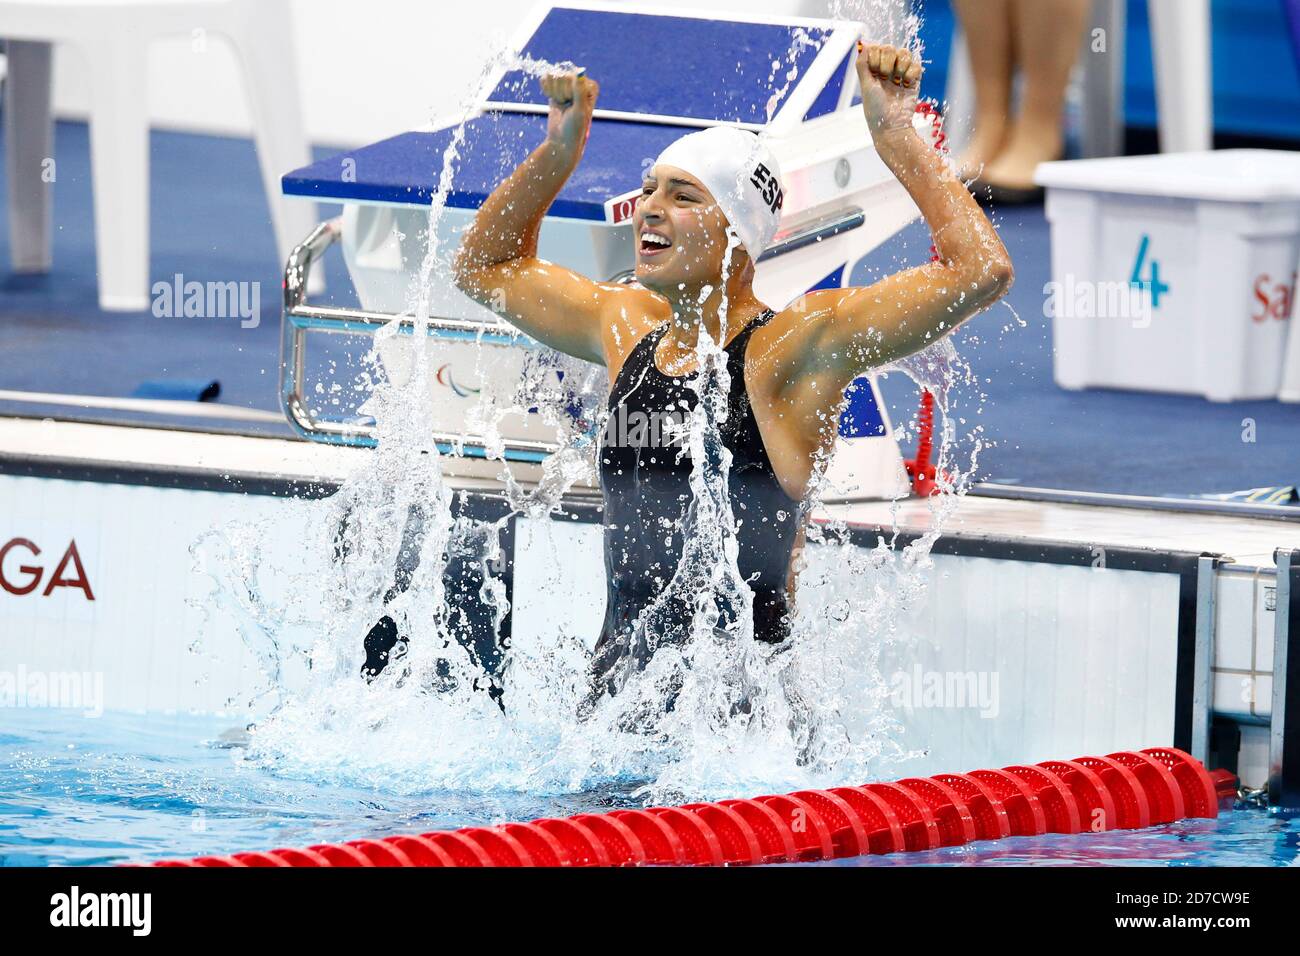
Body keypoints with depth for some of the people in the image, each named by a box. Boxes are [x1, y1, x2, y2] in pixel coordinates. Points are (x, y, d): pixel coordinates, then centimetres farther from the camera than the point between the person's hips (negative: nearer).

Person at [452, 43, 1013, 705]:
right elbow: (485, 265, 29)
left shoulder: (796, 344, -7)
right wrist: (560, 152, 19)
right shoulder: (628, 328, 12)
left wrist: (897, 136, -14)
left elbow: (980, 269, -18)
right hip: (618, 670, 6)